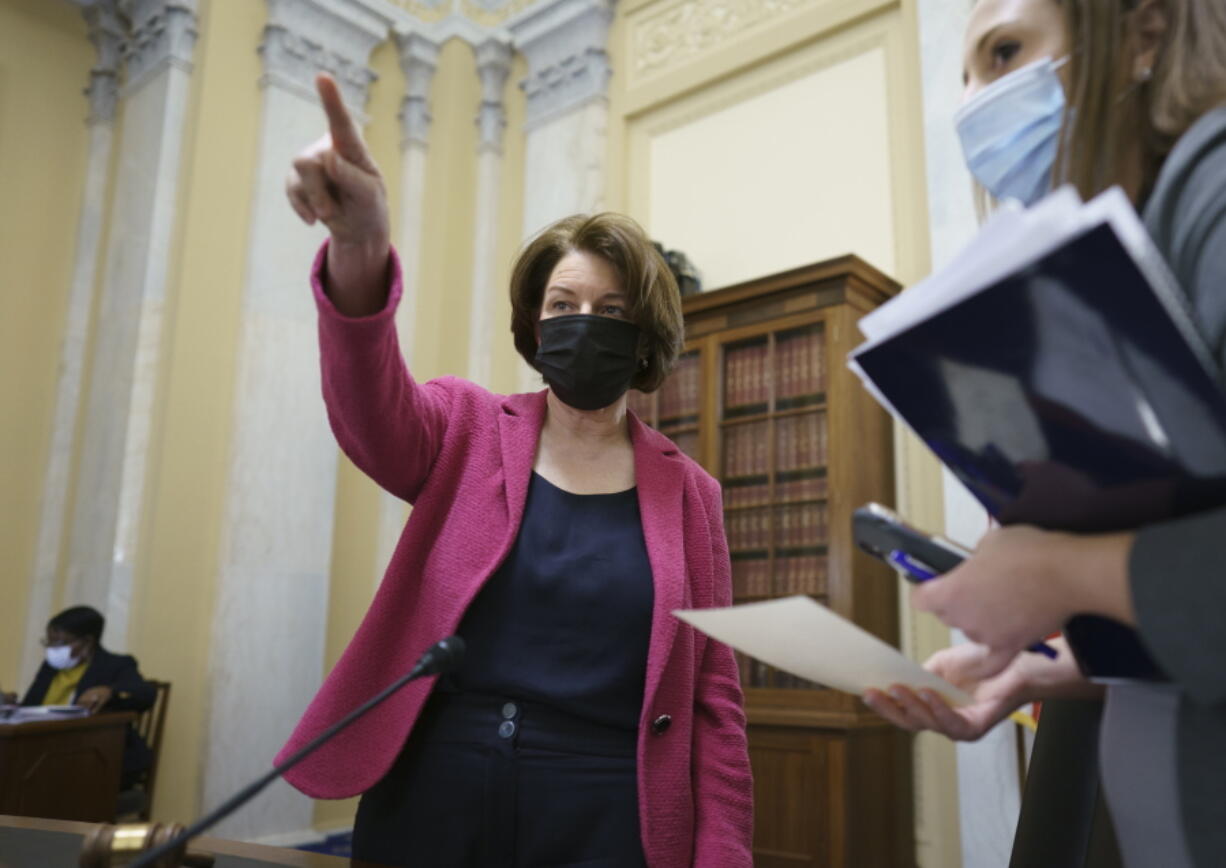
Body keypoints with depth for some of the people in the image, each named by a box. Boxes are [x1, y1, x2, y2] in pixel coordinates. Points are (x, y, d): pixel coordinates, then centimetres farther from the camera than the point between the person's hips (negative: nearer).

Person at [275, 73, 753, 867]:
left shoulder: (687, 492, 3)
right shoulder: (469, 433, 1)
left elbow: (714, 700, 3)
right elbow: (372, 409, -22)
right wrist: (359, 255, -40)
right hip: (430, 798, 0)